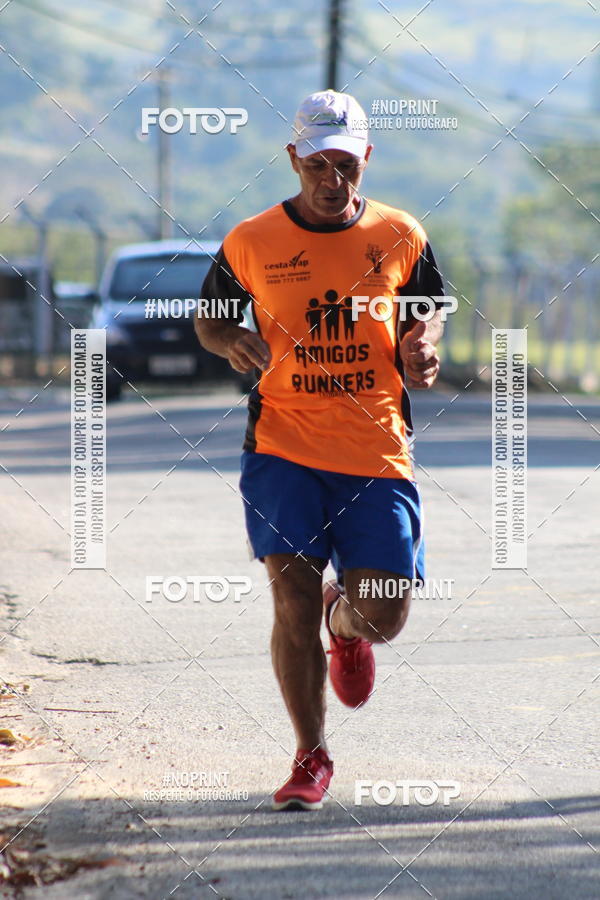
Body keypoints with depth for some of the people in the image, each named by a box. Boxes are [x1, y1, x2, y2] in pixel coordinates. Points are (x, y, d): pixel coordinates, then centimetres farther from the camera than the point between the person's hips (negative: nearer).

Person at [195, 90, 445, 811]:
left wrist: (421, 351, -3)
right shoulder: (251, 243, 0)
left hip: (377, 453, 1)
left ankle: (344, 625, 38)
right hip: (283, 447, -1)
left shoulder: (400, 237, 4)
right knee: (294, 600, -11)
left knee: (383, 616, -2)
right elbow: (209, 317, 15)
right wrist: (233, 342, -8)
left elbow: (428, 311, 19)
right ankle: (311, 758, 6)